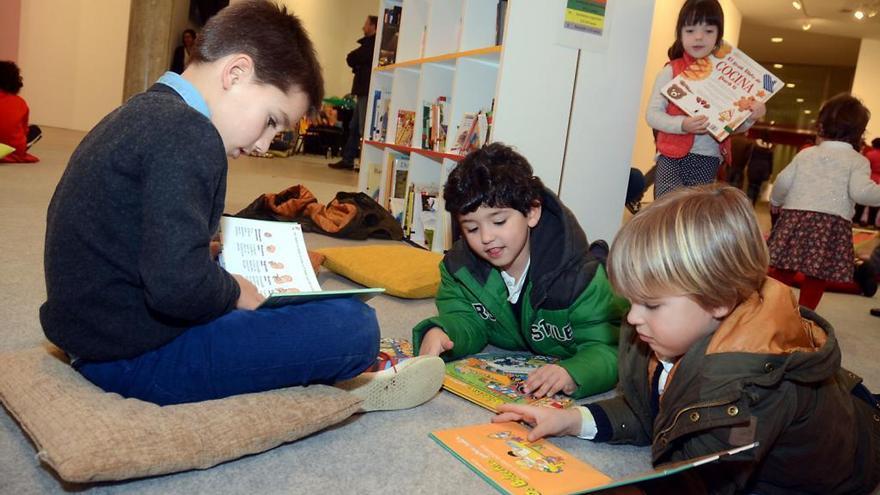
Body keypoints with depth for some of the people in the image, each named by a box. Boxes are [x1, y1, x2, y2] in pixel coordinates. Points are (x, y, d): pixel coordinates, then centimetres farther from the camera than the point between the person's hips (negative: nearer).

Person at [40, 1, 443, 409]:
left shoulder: (143, 114, 9)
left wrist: (226, 277, 9)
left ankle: (339, 383, 25)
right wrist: (234, 291, -12)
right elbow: (178, 287, -31)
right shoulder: (188, 135, -22)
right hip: (137, 356, -10)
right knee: (353, 326, -11)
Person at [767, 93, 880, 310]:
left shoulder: (806, 154, 10)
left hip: (795, 217, 2)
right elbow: (860, 191, -13)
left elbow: (783, 182, 10)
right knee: (816, 279, 7)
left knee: (783, 271, 9)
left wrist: (775, 201, 28)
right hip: (833, 225, -2)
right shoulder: (858, 161, 2)